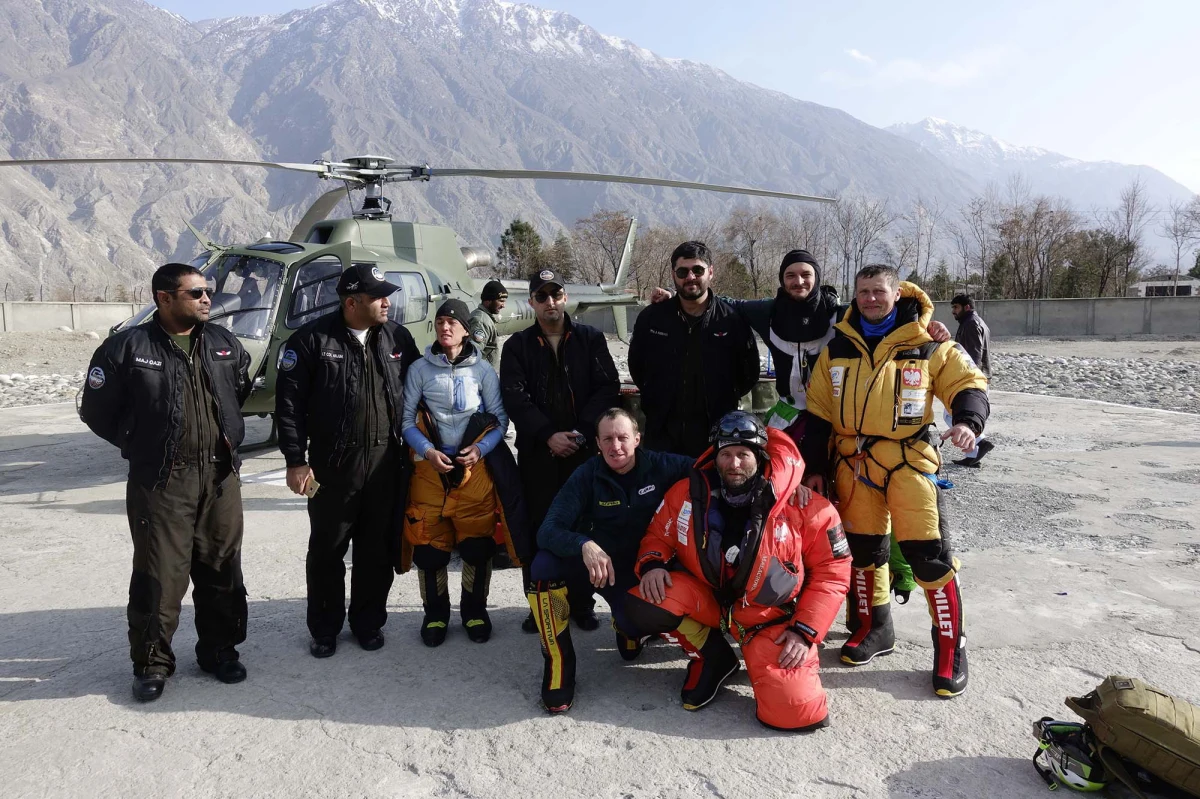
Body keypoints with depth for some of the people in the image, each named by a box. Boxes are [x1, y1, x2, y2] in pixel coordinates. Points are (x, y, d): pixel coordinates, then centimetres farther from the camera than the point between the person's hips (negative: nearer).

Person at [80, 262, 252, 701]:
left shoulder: (224, 343, 6)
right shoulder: (127, 347, -7)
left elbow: (242, 389, 23)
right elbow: (97, 411, 0)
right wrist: (142, 446, 3)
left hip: (221, 476, 4)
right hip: (160, 481, -4)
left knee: (222, 567, 11)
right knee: (159, 574, 1)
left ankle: (220, 649, 27)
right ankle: (152, 661, 19)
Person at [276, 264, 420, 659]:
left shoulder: (397, 338, 5)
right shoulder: (313, 339, -7)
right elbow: (289, 401, -7)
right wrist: (295, 460, -9)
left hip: (386, 463, 3)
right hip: (332, 464, -3)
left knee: (378, 550, 12)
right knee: (327, 550, 9)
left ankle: (368, 622, 30)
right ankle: (324, 629, 26)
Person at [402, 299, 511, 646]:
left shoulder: (483, 370, 3)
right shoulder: (420, 369, 3)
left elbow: (500, 419, 5)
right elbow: (407, 419, 3)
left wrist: (479, 449, -11)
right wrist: (428, 451, -12)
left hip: (474, 467, 0)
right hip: (430, 467, 0)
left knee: (478, 544, 1)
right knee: (429, 546, 1)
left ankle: (474, 611, 22)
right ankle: (435, 614, 21)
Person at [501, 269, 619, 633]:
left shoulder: (590, 339, 7)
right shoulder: (517, 346, 7)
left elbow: (607, 388, -2)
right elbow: (515, 398, -4)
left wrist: (582, 431, -14)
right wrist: (548, 435, -15)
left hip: (584, 450, 0)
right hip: (536, 453, 0)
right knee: (537, 530, 4)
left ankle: (582, 604, 18)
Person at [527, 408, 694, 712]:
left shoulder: (659, 466, -14)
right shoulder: (587, 475, -16)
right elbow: (548, 529, -24)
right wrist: (585, 545, -45)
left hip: (638, 565, 0)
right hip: (594, 556, 0)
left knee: (635, 624, -27)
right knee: (543, 566, -30)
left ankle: (626, 621, 16)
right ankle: (558, 665, -16)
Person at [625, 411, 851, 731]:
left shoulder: (802, 504, -13)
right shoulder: (688, 492, -7)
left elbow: (832, 571, -7)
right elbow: (658, 535, 8)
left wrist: (805, 631, -13)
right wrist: (652, 564, -15)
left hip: (770, 615, -2)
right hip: (707, 596, 2)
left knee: (795, 712, -19)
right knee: (643, 605, -24)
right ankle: (713, 656, 5)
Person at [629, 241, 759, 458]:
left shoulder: (733, 319, -3)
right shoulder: (651, 318, 2)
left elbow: (749, 372, 7)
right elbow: (636, 366, 14)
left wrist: (722, 401, 7)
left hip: (717, 432, -1)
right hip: (662, 432, 2)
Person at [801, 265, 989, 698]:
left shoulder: (928, 346, 0)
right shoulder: (837, 350, 8)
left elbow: (968, 383, 2)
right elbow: (819, 413, 9)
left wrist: (967, 420, -19)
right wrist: (815, 467, 7)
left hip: (910, 460, -3)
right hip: (853, 462, 4)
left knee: (929, 554, -7)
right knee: (862, 549, 12)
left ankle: (951, 646, 11)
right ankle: (873, 629, 32)